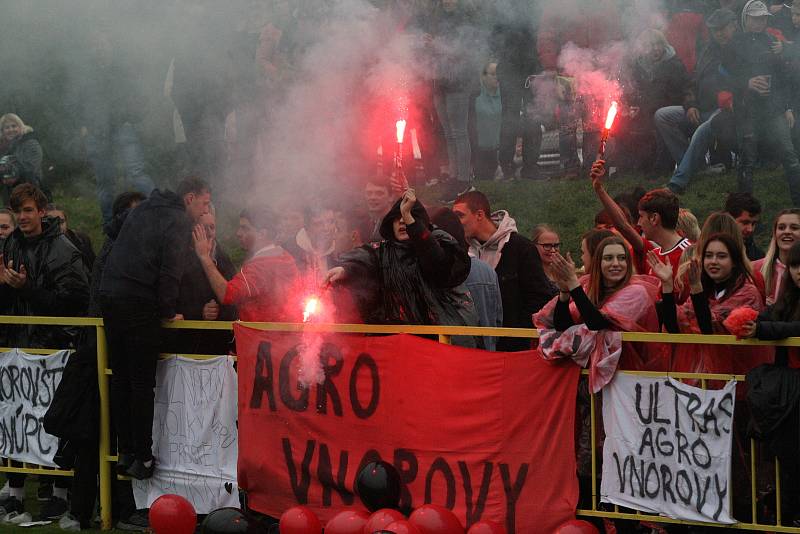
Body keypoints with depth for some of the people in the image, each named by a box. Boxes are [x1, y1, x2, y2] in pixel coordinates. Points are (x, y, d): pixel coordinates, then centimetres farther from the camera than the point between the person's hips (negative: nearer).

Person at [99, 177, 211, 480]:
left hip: (109, 297, 7)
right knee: (142, 383, -3)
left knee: (120, 378, 11)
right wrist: (168, 312, -5)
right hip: (140, 304, -7)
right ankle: (142, 458, -1)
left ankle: (125, 453, 14)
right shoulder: (179, 221, -3)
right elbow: (171, 270, -13)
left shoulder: (140, 212, 22)